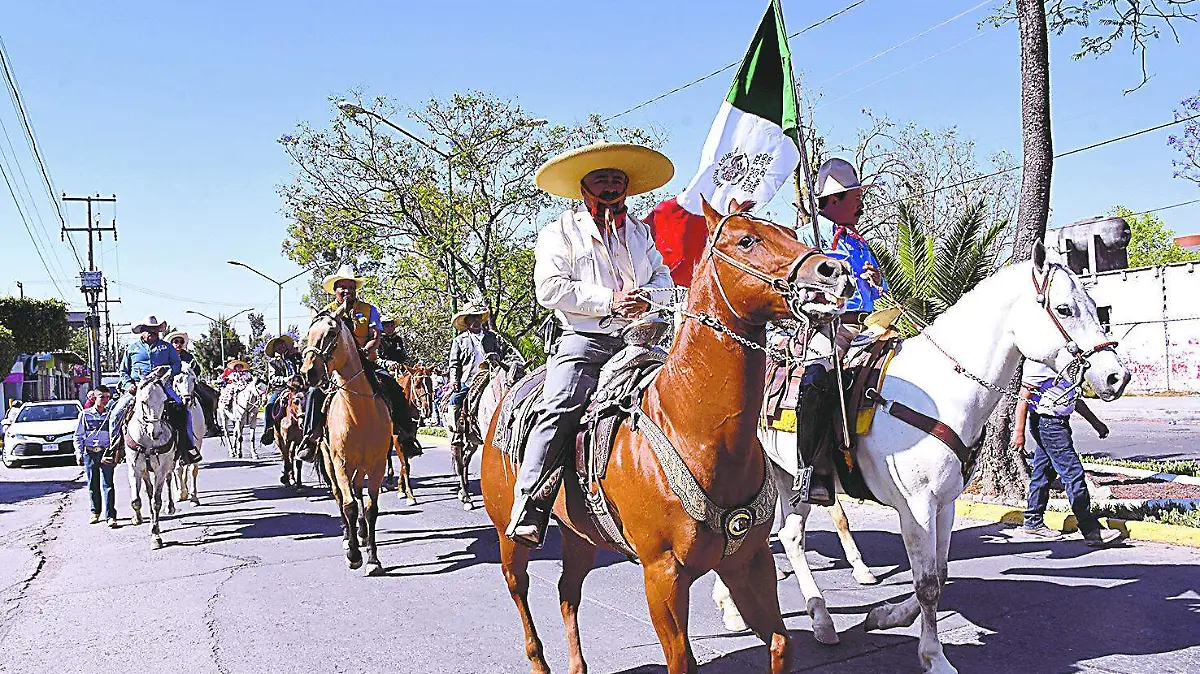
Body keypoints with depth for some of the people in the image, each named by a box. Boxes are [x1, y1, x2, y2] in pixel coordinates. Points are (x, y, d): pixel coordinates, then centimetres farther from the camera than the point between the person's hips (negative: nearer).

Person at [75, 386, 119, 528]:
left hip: (106, 453, -1)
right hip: (90, 453, 1)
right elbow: (78, 435, 9)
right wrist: (79, 452, 1)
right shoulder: (85, 414, 4)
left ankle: (110, 515, -8)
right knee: (93, 484, 10)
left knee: (108, 484, -6)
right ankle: (95, 512, 25)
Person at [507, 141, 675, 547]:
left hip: (636, 340, 4)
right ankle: (528, 513, -23)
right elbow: (550, 288, -3)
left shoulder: (641, 232, 25)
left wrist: (646, 297, -3)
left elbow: (663, 277, 22)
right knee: (558, 410, -23)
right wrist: (608, 300, -11)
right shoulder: (560, 231, 10)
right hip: (582, 340, -4)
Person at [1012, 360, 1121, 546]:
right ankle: (1092, 532, -4)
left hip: (1056, 423, 10)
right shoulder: (1039, 362, -16)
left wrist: (1095, 422, 25)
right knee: (1073, 473, -8)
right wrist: (1019, 432, -17)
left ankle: (1033, 522, 23)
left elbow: (1073, 397, 24)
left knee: (1044, 472, 14)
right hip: (1048, 424, -10)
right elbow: (1024, 397, -17)